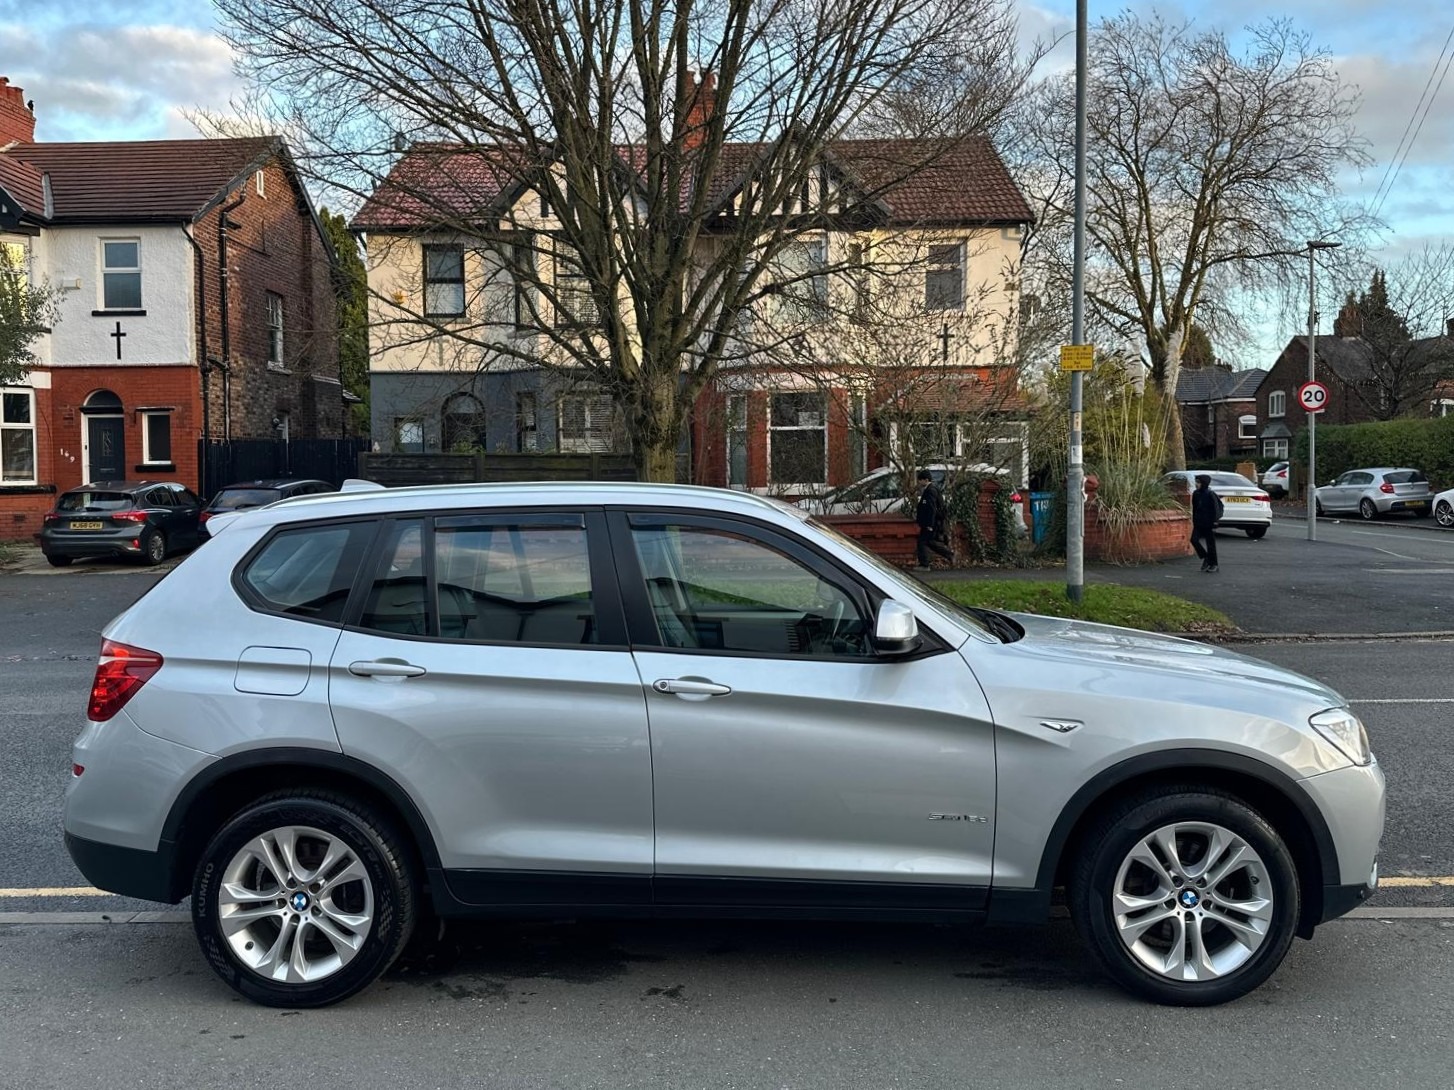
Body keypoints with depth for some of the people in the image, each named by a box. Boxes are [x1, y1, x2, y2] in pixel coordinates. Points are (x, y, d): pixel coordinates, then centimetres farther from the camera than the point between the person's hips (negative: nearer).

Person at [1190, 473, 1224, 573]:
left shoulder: (1210, 494, -13)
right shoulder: (1195, 494, 6)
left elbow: (1216, 509, -11)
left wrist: (1214, 523, -14)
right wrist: (1194, 521, 16)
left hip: (1208, 523, -6)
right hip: (1198, 523, 6)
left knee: (1210, 544, 1)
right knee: (1194, 539, -9)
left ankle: (1213, 564, 13)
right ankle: (1205, 558, 9)